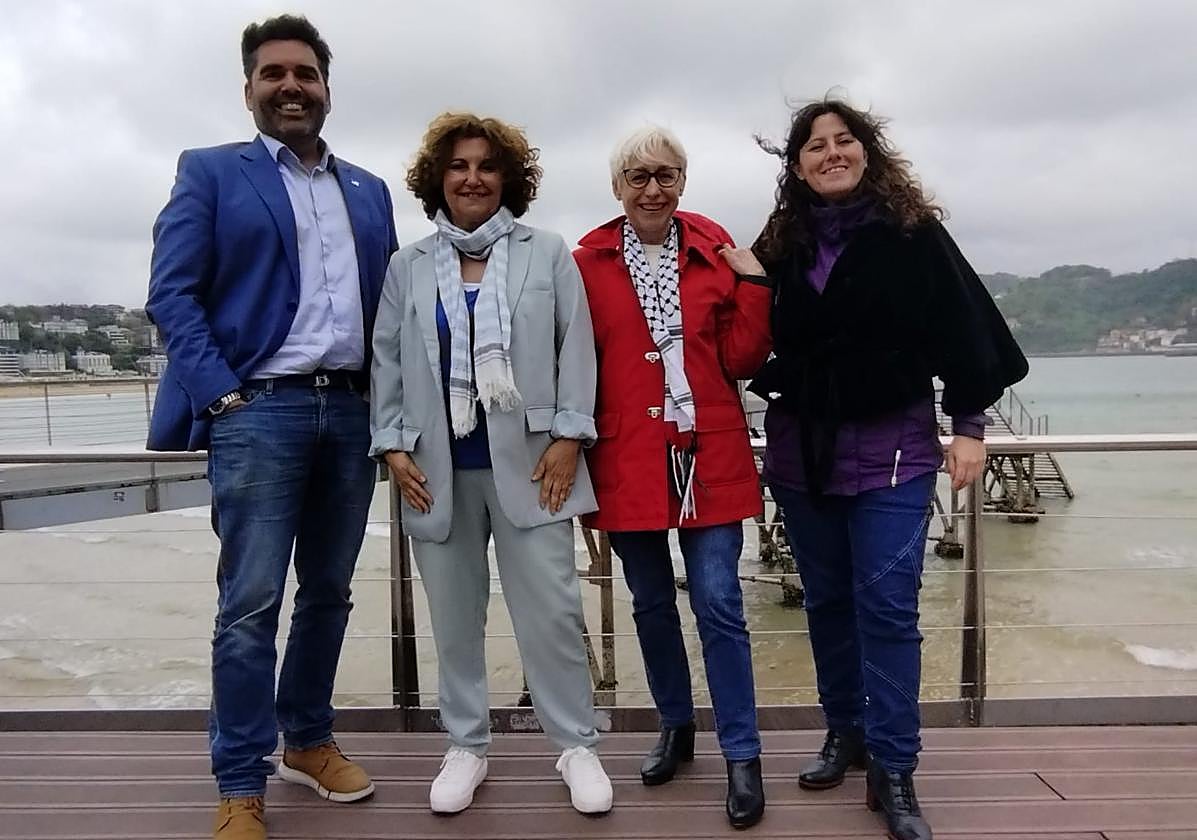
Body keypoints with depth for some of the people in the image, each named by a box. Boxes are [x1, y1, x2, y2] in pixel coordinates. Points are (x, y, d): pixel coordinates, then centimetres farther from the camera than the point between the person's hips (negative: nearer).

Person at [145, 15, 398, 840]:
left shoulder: (370, 191, 17)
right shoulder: (211, 173, 5)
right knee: (250, 604, -3)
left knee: (329, 593, 12)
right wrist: (220, 394, -13)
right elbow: (171, 293, -3)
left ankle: (308, 741, 30)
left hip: (352, 413, 5)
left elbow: (389, 299, 16)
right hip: (258, 411, -4)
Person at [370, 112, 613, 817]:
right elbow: (388, 362, 10)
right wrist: (394, 445, 0)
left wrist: (569, 436, -8)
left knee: (552, 610, -1)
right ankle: (467, 746, 26)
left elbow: (576, 348, 0)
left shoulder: (548, 254, 6)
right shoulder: (408, 267, 12)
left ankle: (578, 745, 16)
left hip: (527, 462, -2)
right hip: (438, 468, 3)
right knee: (455, 616, 10)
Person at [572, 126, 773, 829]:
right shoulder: (589, 262, 1)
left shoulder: (714, 249, 3)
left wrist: (756, 284, -9)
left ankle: (743, 757, 14)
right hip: (628, 460, 1)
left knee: (720, 605, -1)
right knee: (652, 605, 14)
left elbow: (741, 358, 0)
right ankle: (676, 725, 35)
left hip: (709, 455, -1)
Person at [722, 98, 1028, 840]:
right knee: (828, 599, 12)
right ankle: (845, 732, 29)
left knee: (887, 606, -5)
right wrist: (753, 288, -9)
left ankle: (894, 771, 6)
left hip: (893, 446, -3)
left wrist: (970, 425, -8)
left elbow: (962, 325, -5)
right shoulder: (783, 241, 5)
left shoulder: (912, 231, -4)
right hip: (802, 448, 4)